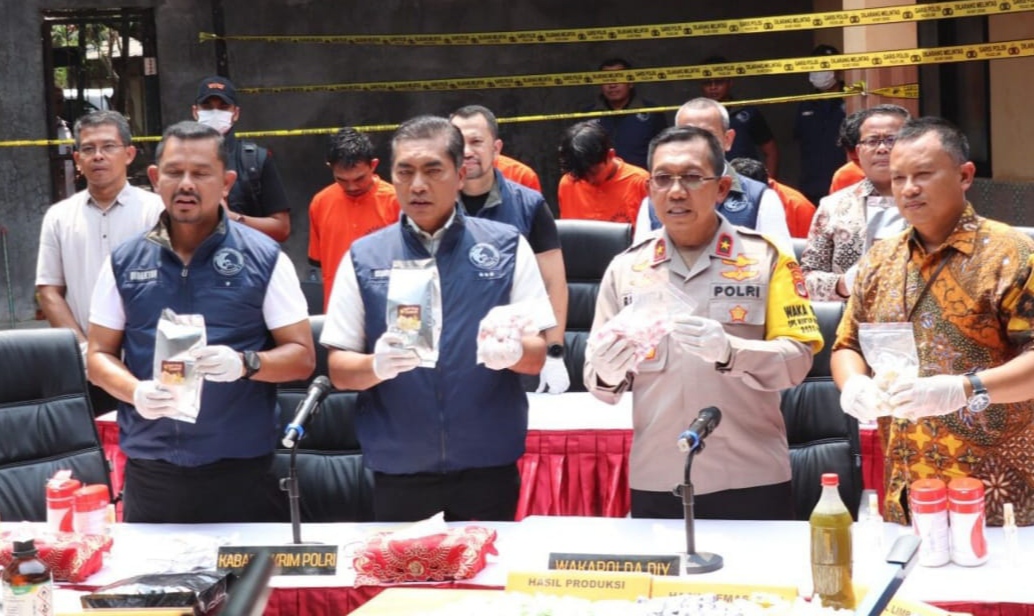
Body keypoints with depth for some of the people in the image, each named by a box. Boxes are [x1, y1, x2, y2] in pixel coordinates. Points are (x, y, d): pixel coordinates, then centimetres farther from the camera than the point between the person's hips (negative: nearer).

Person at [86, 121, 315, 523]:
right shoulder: (124, 263, 7)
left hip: (241, 469, -2)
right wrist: (136, 392, -12)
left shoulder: (264, 258, 0)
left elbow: (302, 357, 1)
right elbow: (100, 356, 9)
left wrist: (246, 363, -20)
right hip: (149, 469, 2)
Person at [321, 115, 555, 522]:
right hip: (397, 473, 0)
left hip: (489, 468, 0)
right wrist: (377, 365, -21)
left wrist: (512, 349, -23)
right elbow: (339, 370, 0)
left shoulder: (507, 247, 2)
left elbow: (537, 355, 0)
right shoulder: (363, 257, 2)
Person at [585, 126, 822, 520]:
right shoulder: (624, 268, 7)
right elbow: (597, 378, 6)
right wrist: (608, 374, -17)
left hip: (750, 481, -2)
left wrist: (729, 351, -26)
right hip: (656, 485, 2)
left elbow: (797, 359, -8)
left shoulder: (764, 257, 0)